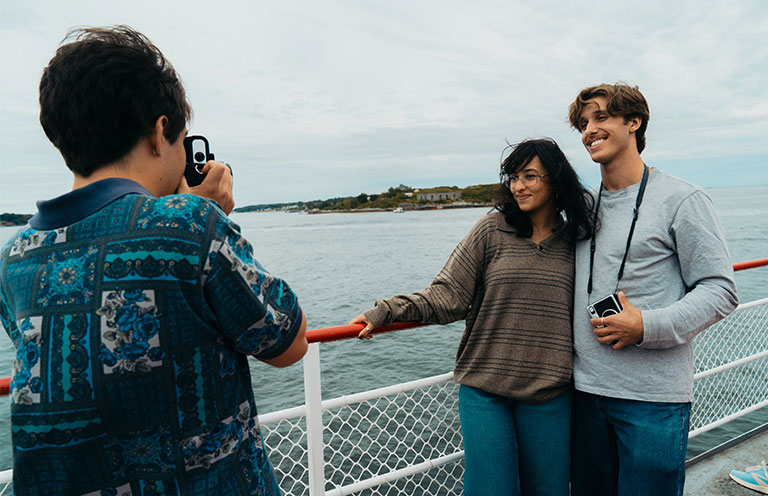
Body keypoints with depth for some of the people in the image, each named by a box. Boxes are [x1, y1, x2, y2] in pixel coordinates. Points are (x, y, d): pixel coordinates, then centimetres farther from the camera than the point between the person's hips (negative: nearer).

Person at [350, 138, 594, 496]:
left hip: (549, 396, 2)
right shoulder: (492, 230, -3)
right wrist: (385, 312, -15)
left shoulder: (577, 240, 5)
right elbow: (447, 295, -7)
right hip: (484, 391, -2)